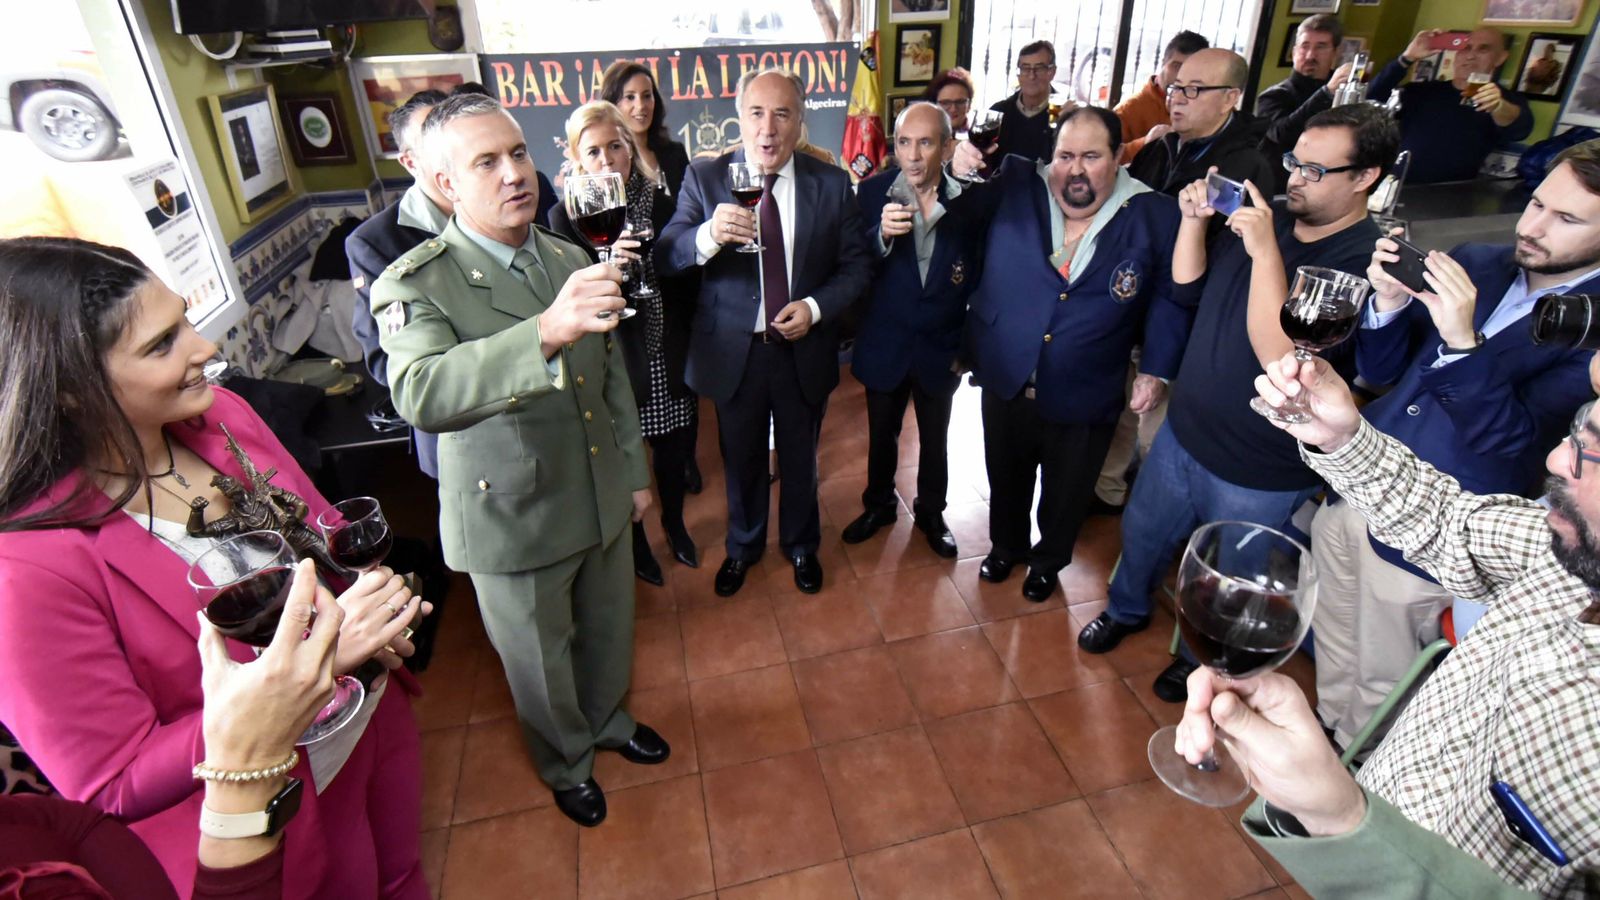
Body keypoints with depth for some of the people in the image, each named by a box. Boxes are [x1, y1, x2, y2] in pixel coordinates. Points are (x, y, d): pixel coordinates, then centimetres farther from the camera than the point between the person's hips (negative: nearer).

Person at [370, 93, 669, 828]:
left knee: (608, 630, 26)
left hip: (603, 499, 5)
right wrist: (547, 331, -53)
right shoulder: (416, 284, -19)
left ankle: (607, 719, 56)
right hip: (514, 520, -5)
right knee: (540, 661, 18)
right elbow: (421, 393, -40)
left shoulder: (570, 259, 0)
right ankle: (567, 762, 48)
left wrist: (636, 470, 13)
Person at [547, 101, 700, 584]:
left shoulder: (661, 203, 0)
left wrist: (689, 342, 0)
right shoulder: (566, 217, -9)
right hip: (614, 360, -2)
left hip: (669, 358, 3)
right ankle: (635, 540, 38)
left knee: (675, 449, 15)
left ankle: (675, 524, 43)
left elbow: (685, 280, 5)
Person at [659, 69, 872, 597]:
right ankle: (742, 546, 45)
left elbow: (857, 265, -2)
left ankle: (801, 545, 46)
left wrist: (816, 306, -19)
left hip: (804, 350, 1)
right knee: (741, 459, 19)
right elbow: (667, 258, -16)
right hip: (733, 351, 0)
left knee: (800, 458, 20)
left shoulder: (832, 183, -6)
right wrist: (709, 234, -37)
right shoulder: (704, 178, -8)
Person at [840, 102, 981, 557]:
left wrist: (970, 345, -4)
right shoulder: (873, 192, -11)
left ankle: (930, 513, 41)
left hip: (940, 347, 0)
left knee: (934, 439, 18)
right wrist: (882, 234, -36)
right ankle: (878, 505, 43)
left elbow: (978, 280, -5)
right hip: (885, 344, 0)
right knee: (881, 434, 19)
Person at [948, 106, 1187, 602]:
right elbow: (959, 201, -4)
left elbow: (1169, 297, -3)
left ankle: (1049, 560, 48)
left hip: (1084, 395, -1)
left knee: (1066, 492, 20)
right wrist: (958, 170, -27)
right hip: (1006, 380, 2)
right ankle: (1006, 546, 51)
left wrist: (1157, 370, -8)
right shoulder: (1016, 186, -5)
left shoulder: (1155, 216, -8)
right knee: (1006, 478, 23)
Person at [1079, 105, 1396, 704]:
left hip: (1260, 474, -5)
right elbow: (1188, 289, 2)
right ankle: (1127, 609, 53)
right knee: (1143, 531, 24)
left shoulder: (1368, 261, -22)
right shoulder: (1271, 217, -2)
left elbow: (1283, 356, -31)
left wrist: (1265, 253, -34)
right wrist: (1194, 220, -13)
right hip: (1184, 431, 6)